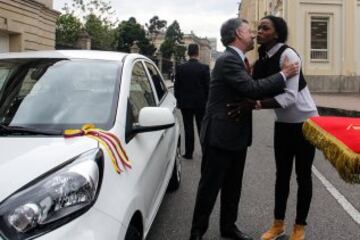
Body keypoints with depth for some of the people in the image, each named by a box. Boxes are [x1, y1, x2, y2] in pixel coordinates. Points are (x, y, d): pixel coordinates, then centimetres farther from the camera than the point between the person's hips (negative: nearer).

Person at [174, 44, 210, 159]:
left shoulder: (180, 67, -4)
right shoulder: (204, 68, -8)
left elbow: (176, 86, 0)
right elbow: (207, 86, -5)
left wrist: (179, 100, 11)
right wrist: (207, 101, 6)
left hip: (185, 102, 0)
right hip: (200, 103, 0)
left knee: (188, 128, 5)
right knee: (202, 128, 10)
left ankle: (188, 153, 7)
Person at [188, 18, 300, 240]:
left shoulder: (237, 59, 14)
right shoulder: (228, 60, -18)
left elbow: (249, 87, 20)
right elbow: (252, 88, -26)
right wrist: (283, 74, -16)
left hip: (236, 136, 9)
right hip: (220, 136, -9)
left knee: (233, 186, 18)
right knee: (210, 186, 3)